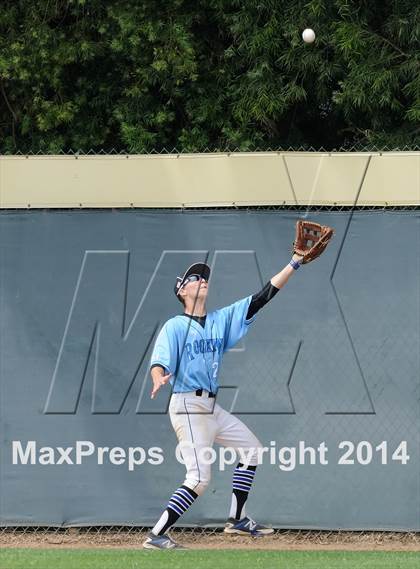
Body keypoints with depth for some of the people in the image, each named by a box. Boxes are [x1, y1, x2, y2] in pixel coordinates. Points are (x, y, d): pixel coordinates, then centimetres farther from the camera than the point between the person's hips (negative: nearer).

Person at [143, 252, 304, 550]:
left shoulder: (222, 320, 13)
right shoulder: (175, 326, -5)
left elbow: (262, 297, 9)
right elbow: (159, 361, -18)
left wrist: (295, 263, 4)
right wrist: (159, 378, -43)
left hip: (212, 408, 8)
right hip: (188, 405, -8)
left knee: (252, 449, 16)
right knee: (199, 478, -16)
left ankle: (237, 520, 23)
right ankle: (156, 536, -14)